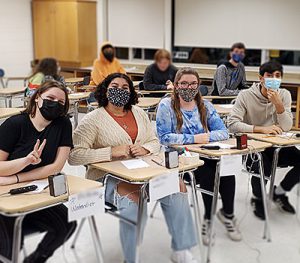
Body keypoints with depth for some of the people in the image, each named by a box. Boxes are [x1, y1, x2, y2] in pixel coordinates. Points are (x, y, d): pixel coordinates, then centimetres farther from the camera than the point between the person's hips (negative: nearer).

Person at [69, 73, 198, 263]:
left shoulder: (139, 113, 13)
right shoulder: (93, 119, -5)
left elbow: (155, 142, 16)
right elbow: (74, 155, -14)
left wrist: (144, 149, -9)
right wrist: (111, 151, -22)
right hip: (108, 177, -5)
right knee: (133, 199, -35)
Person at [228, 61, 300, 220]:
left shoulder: (284, 95, 0)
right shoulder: (246, 96, -11)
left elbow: (286, 127, -6)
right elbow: (232, 124, -21)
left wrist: (278, 104, -23)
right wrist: (262, 129, -28)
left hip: (276, 146, 5)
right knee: (262, 167, -33)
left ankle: (279, 193, 10)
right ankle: (257, 199, 3)